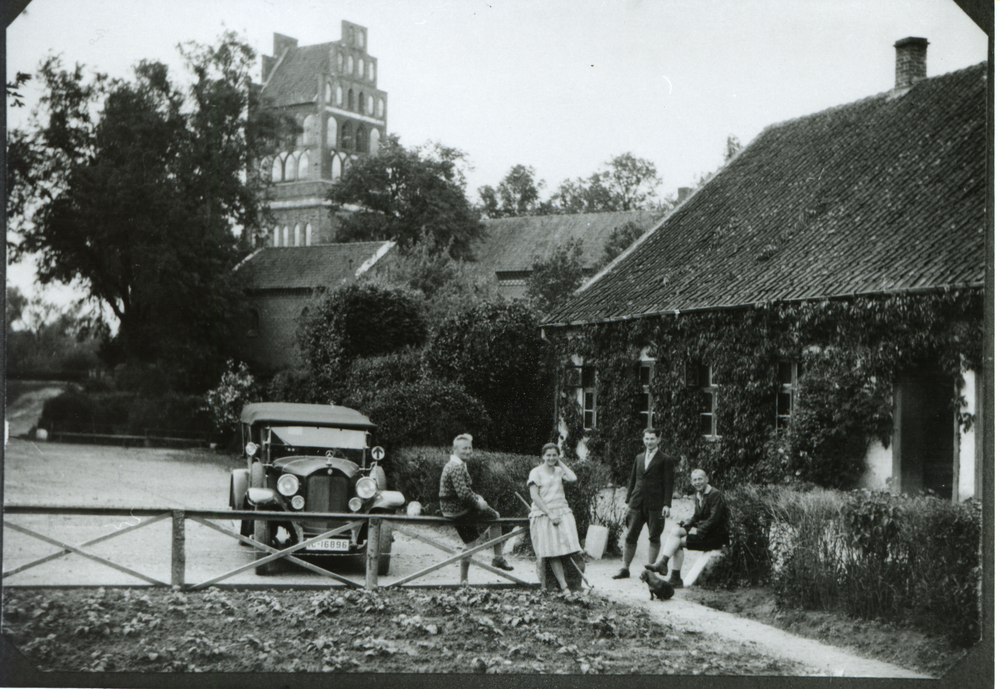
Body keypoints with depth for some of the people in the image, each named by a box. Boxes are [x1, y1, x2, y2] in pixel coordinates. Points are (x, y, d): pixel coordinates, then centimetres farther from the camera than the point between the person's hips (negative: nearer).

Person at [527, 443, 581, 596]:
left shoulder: (559, 470, 14)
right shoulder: (536, 472, 1)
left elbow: (573, 479, -6)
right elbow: (535, 496, -6)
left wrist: (560, 462, 4)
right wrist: (549, 514, -13)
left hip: (562, 513, 3)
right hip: (543, 514, -3)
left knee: (558, 551, -8)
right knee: (551, 553, -8)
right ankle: (564, 587, -7)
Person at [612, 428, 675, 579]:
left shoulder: (665, 460, 0)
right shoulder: (639, 458, 16)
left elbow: (668, 484, -4)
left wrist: (667, 504, -11)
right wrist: (628, 500, 13)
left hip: (655, 505, -4)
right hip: (637, 504, 4)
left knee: (654, 538, 2)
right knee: (630, 537, 3)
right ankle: (624, 568, 9)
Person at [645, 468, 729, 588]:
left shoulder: (716, 495, -12)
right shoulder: (699, 494, 15)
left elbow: (714, 519, -18)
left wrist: (699, 531, -20)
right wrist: (690, 521, -2)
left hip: (715, 534, -7)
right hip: (701, 527, 7)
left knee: (678, 541, -23)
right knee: (674, 531, -18)